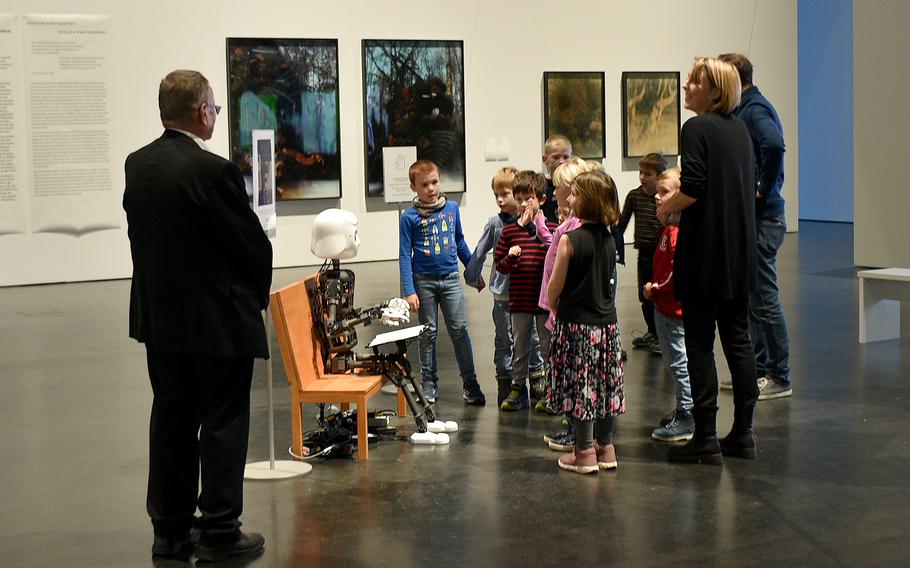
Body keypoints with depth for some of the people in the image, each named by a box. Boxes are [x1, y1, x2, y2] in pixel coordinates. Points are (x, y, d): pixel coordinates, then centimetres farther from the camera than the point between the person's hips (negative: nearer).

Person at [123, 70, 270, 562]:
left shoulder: (137, 165, 1)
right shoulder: (213, 171, -20)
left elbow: (139, 232, 7)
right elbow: (252, 241, -14)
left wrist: (162, 287, 15)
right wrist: (257, 293, 5)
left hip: (160, 317, 7)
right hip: (220, 319, -7)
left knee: (172, 419, 14)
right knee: (222, 423, 3)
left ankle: (170, 529, 21)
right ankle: (218, 533, 8)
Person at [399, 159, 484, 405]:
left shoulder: (452, 208, 3)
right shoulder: (409, 216, -6)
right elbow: (405, 256, -5)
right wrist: (409, 291, -11)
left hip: (451, 278, 2)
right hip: (424, 281, -2)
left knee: (459, 330, 0)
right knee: (428, 333, 8)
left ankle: (470, 382, 7)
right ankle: (429, 382, 19)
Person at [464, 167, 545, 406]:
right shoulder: (495, 223, -2)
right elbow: (480, 252, 7)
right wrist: (473, 277, 14)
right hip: (502, 291, 2)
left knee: (531, 336, 11)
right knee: (503, 339, 10)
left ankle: (537, 375, 24)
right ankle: (505, 380, 18)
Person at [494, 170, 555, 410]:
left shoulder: (550, 228, -3)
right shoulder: (509, 231, 4)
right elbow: (500, 265, 9)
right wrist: (510, 257, -13)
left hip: (545, 298, -2)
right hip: (519, 299, 2)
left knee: (548, 345, 7)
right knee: (520, 345, 11)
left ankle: (548, 387, 19)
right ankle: (518, 387, 20)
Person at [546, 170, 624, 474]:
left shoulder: (570, 240, -16)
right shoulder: (609, 240, 3)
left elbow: (554, 288, -11)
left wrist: (556, 310, 8)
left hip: (576, 324, -6)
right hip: (607, 321, 6)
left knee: (580, 386, 1)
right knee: (605, 384, 12)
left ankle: (585, 452, 6)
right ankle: (605, 447, 21)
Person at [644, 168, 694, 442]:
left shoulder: (681, 231, -21)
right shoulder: (667, 227, 11)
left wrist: (656, 288, -15)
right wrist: (654, 288, 8)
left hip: (676, 308, -10)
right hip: (664, 306, 10)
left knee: (680, 361, -3)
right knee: (673, 361, 19)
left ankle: (687, 417, 5)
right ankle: (683, 409, 30)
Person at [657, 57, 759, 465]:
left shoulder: (696, 129, -12)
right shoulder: (740, 129, 12)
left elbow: (692, 188, -21)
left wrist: (665, 208, -2)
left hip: (705, 251, -8)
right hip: (741, 250, 8)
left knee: (699, 342, -2)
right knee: (738, 338, 11)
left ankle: (706, 438, -1)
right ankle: (743, 433, 15)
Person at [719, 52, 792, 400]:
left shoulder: (755, 110, -15)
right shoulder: (746, 110, 15)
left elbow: (774, 144, -34)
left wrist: (764, 189, -23)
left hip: (762, 218, -10)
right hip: (750, 218, 10)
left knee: (764, 298, -5)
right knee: (753, 299, 15)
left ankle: (779, 378, 1)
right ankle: (760, 370, 23)